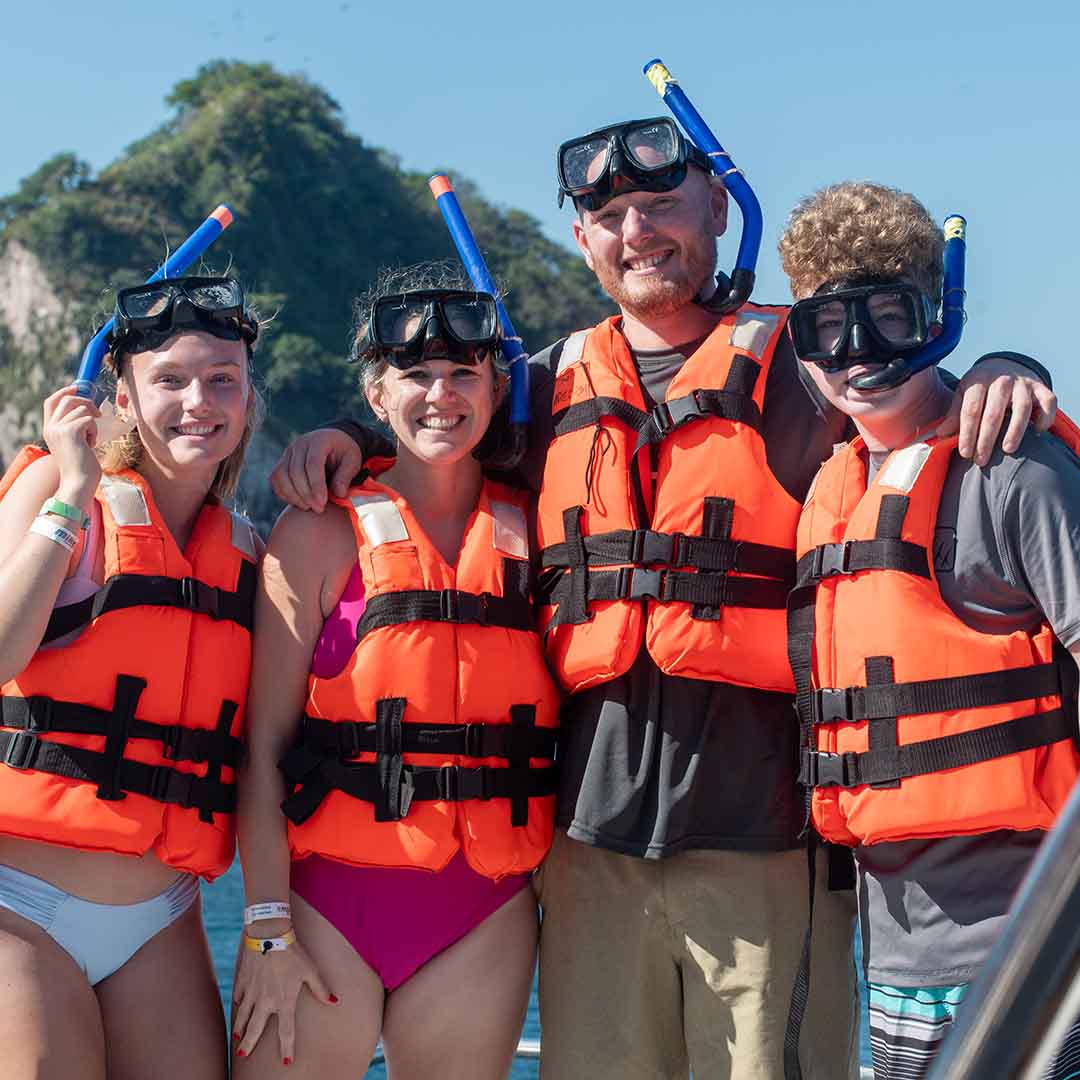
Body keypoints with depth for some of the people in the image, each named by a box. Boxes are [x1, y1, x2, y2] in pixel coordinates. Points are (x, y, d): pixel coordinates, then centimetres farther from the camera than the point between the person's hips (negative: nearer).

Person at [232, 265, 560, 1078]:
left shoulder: (531, 535, 7)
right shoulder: (323, 534, 0)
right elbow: (265, 743, -4)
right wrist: (269, 928, -9)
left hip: (485, 921, 2)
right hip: (332, 897, -2)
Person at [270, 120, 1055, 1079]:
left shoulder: (799, 363, 7)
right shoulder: (550, 387, 17)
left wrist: (1002, 376, -16)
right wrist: (343, 441, 14)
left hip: (762, 815, -3)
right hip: (595, 818, 3)